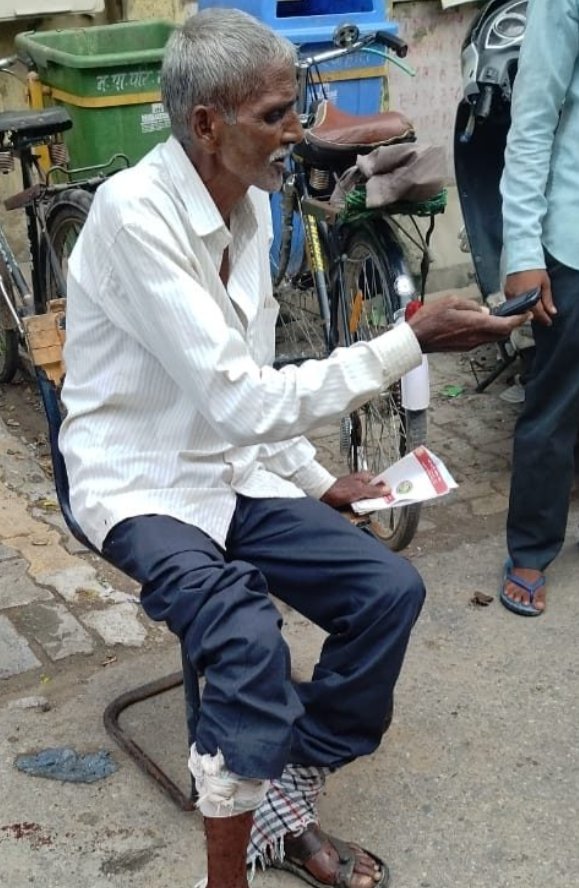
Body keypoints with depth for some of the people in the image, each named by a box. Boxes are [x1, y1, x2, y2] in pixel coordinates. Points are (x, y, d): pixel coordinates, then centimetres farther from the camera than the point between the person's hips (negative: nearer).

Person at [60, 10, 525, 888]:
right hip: (143, 487, -7)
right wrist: (412, 342, -27)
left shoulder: (249, 204, 2)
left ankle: (283, 806, 8)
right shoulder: (135, 211, -24)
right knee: (250, 642, -32)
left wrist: (318, 482, 9)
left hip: (233, 474, 8)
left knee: (390, 589, -7)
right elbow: (240, 400, -29)